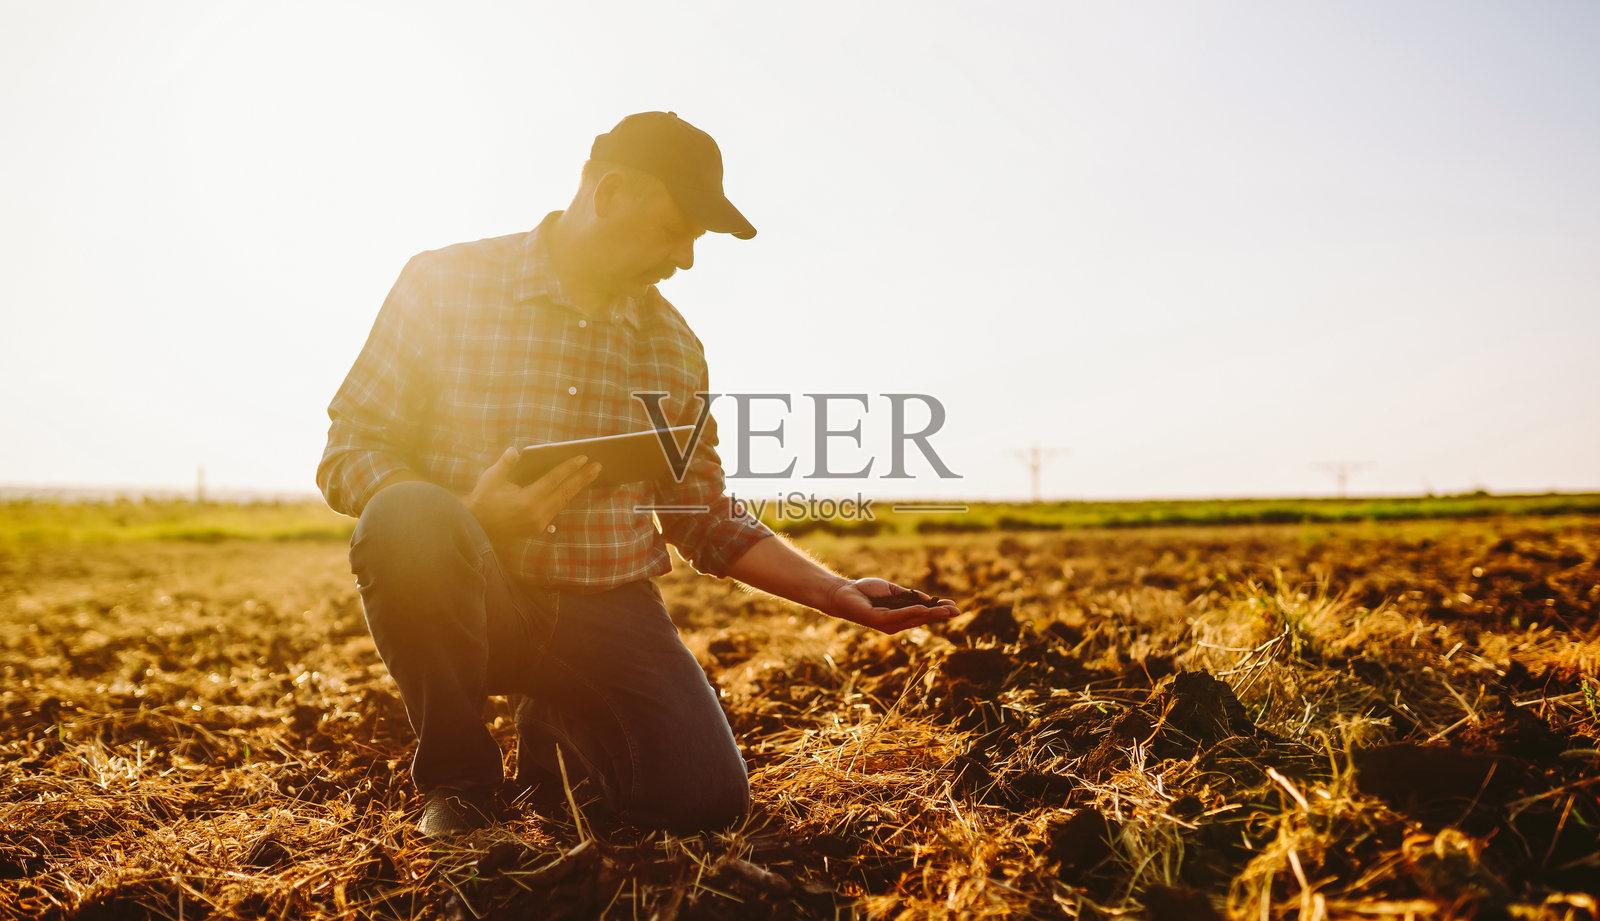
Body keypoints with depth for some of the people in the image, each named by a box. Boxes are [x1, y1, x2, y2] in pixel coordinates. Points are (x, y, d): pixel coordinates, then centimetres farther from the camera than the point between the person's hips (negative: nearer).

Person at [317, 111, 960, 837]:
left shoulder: (675, 349, 7)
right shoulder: (444, 284, -4)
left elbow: (709, 522, 12)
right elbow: (347, 452, -5)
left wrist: (834, 593, 3)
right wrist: (468, 519, -23)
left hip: (607, 610, 3)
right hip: (468, 603, -2)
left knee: (705, 799, -17)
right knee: (405, 516, -35)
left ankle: (555, 732, 18)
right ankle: (456, 778, -8)